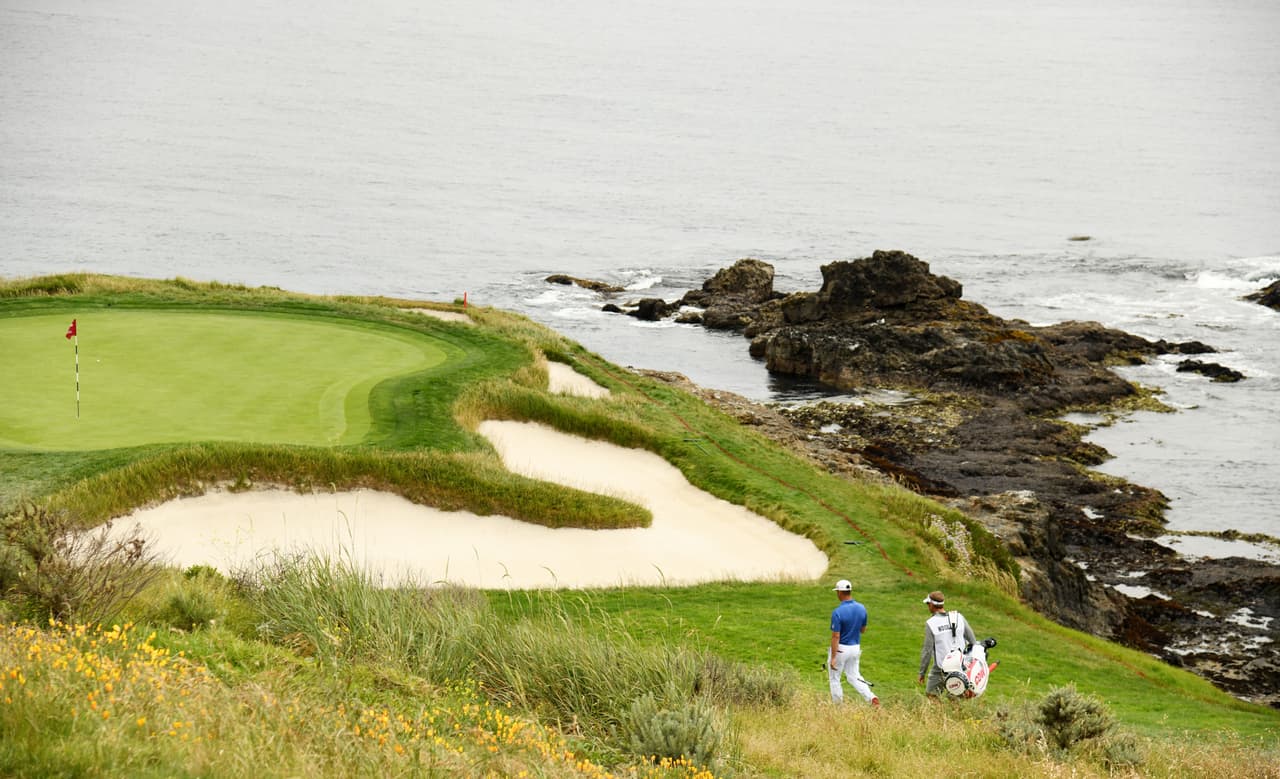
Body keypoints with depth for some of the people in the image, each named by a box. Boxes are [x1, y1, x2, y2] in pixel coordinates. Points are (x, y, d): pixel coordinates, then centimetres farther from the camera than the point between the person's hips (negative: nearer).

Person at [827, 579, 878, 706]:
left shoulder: (838, 612, -22)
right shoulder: (862, 608, -3)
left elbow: (835, 636, -21)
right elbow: (863, 629, 10)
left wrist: (833, 658, -18)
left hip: (841, 649, -6)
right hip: (856, 648, 6)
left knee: (834, 678, 12)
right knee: (853, 676, 17)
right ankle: (871, 697, -4)